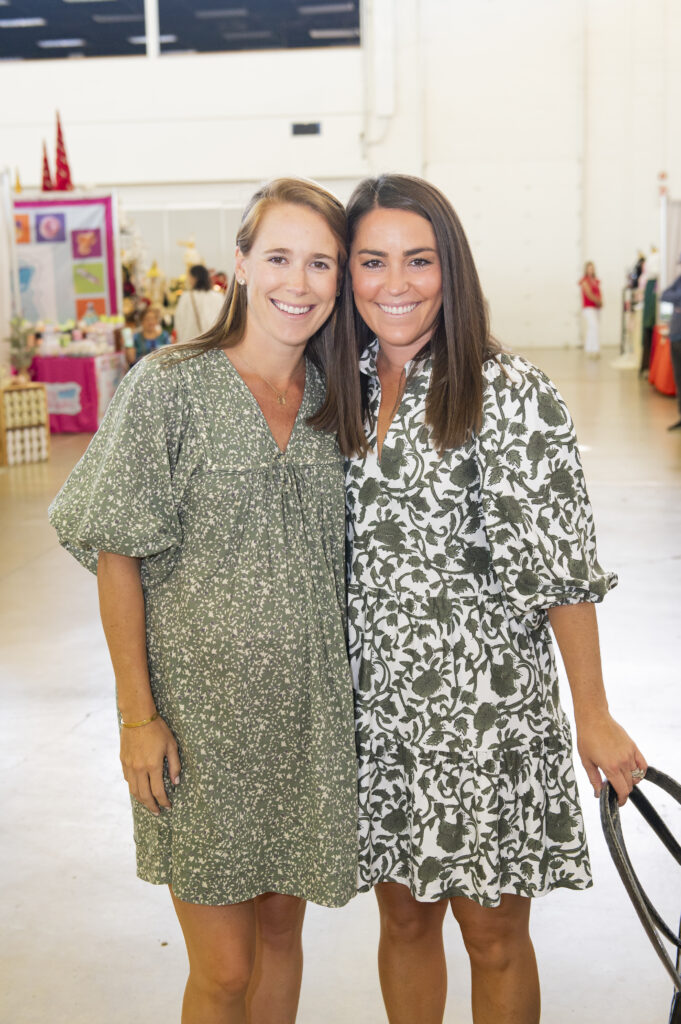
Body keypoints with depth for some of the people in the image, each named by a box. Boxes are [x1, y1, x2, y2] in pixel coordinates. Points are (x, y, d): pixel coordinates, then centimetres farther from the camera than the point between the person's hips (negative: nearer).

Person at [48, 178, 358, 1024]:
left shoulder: (333, 399, 4)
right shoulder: (169, 386, -10)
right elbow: (119, 556, -8)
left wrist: (344, 689, 8)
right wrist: (137, 715, -11)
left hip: (309, 706, 4)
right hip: (201, 710, -4)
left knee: (281, 928, 18)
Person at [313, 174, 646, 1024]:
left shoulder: (512, 395, -12)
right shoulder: (340, 391, 4)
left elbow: (563, 567, -12)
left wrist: (594, 715, -10)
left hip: (485, 707, -4)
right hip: (375, 706, 5)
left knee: (493, 935, 11)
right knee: (403, 916, 19)